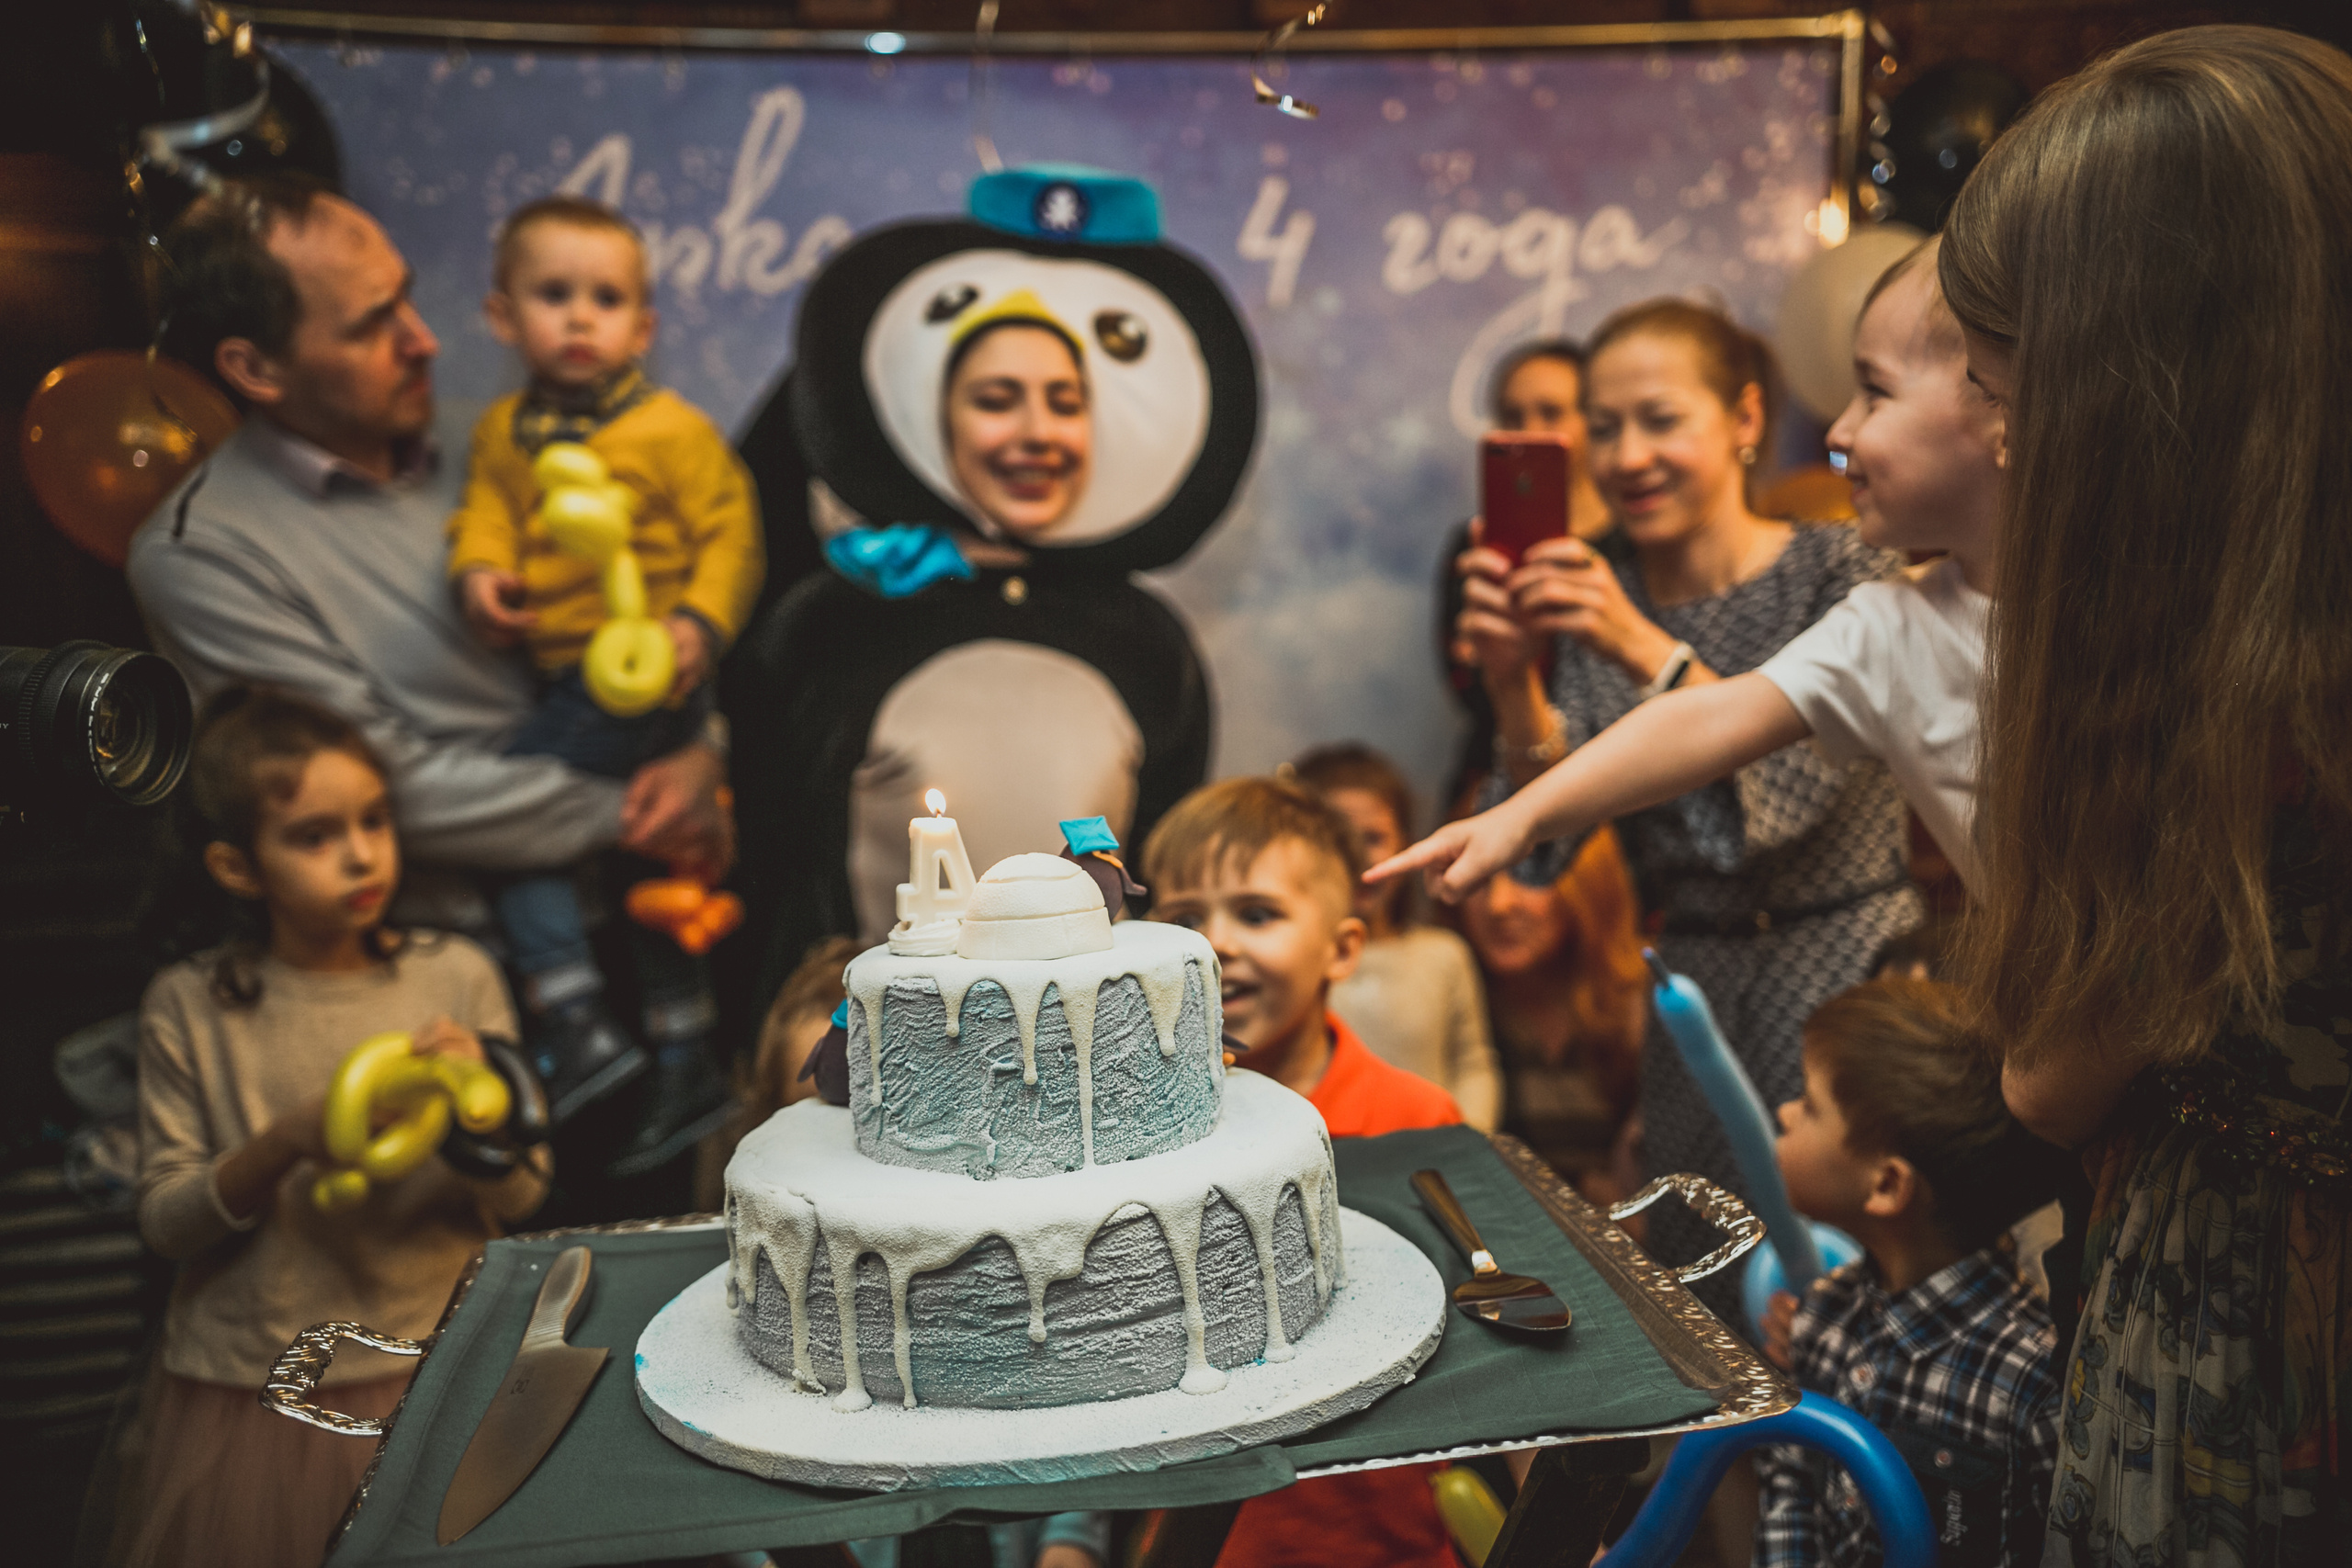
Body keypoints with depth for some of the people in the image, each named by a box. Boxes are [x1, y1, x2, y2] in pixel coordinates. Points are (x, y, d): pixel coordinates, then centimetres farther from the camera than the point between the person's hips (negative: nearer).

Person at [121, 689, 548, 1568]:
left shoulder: (456, 978, -5)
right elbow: (163, 1221, -3)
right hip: (244, 1389, 0)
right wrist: (283, 1146, -20)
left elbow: (521, 1197, -3)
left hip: (431, 1369, 0)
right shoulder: (190, 1009, -4)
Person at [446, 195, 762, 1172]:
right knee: (645, 866, 14)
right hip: (569, 676, 7)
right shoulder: (503, 430, 10)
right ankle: (688, 1071, 28)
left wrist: (700, 622, -23)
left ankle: (574, 1033, -10)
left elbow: (731, 532, -9)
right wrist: (480, 568, -14)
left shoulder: (673, 429, -7)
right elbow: (486, 507, 8)